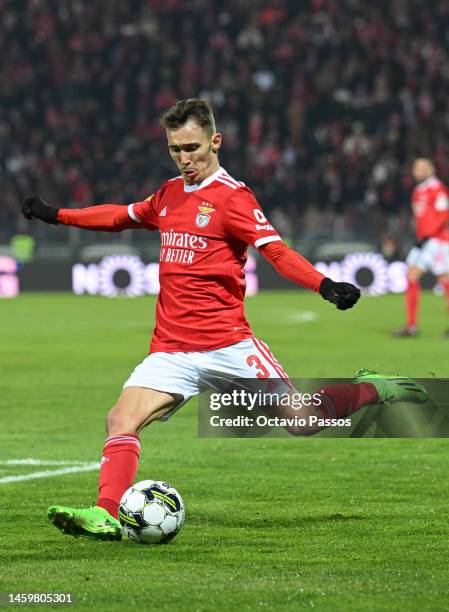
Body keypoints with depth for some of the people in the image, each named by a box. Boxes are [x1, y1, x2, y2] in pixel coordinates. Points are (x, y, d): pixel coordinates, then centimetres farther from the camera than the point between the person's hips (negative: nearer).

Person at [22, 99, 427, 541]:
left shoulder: (232, 197, -7)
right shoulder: (169, 194, 13)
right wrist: (56, 216, 34)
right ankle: (105, 515, -21)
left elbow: (275, 250, -18)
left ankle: (371, 390, 24)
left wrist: (325, 286, -34)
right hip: (171, 350, 5)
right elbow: (122, 216, 31)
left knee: (301, 419, -2)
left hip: (227, 344, -5)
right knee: (121, 421, -16)